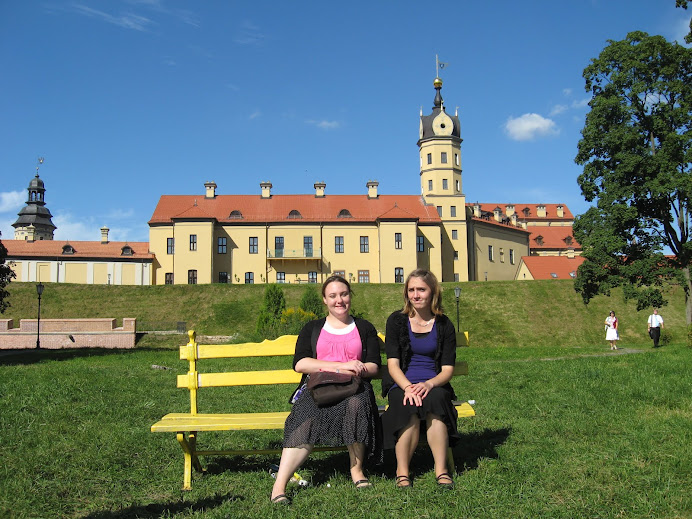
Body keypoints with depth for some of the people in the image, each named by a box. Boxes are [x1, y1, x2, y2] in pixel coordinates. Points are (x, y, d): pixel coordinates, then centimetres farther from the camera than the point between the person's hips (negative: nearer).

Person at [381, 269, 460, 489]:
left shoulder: (444, 326, 8)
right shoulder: (397, 320, 5)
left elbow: (448, 369, 2)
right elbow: (393, 364, -2)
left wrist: (429, 384, -20)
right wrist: (408, 387, -21)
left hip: (434, 385, 1)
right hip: (401, 385, -1)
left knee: (435, 399, -34)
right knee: (410, 408, -33)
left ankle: (441, 469, -25)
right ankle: (402, 471, -16)